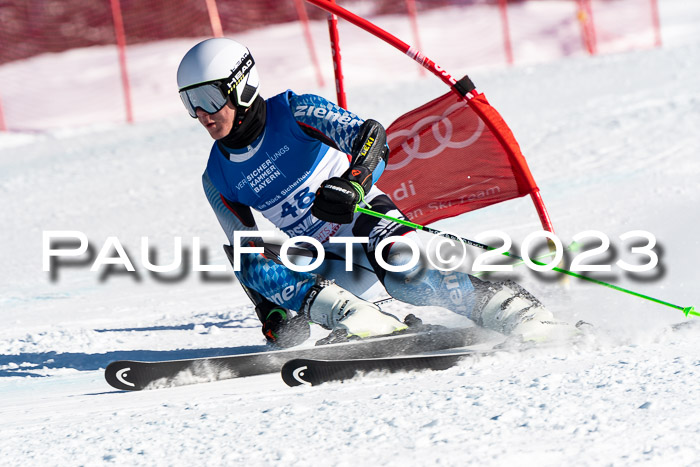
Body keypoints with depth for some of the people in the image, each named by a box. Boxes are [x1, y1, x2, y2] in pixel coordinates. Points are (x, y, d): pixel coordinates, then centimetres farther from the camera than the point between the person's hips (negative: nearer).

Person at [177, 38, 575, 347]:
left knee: (402, 273, -36)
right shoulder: (218, 179, 2)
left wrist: (351, 184, -40)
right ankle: (368, 326, -33)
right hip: (329, 261, 5)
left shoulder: (295, 113, -11)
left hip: (369, 219, -5)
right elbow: (245, 251, 11)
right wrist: (270, 311, 0)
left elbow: (371, 136, -20)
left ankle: (504, 305, -19)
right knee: (262, 269, -25)